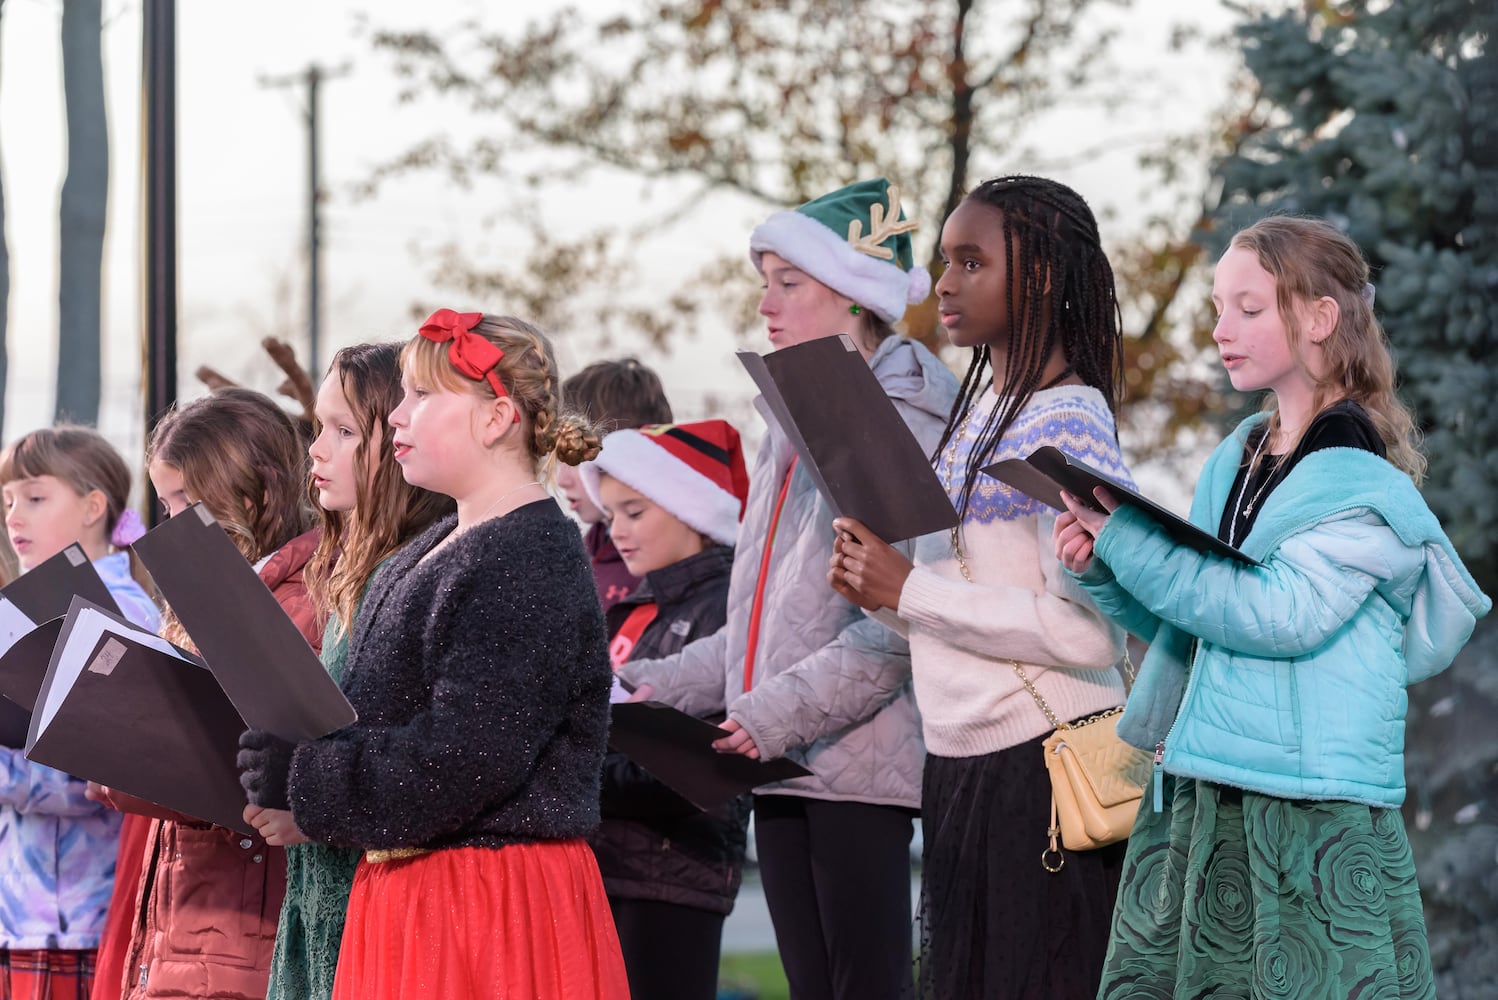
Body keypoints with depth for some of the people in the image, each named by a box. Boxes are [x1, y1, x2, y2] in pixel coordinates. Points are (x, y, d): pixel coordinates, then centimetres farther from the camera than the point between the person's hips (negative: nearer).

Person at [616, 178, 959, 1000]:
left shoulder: (904, 416, -10)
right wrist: (668, 685, 13)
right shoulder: (792, 421, 19)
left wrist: (783, 710, -20)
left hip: (859, 757, -9)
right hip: (780, 763, 9)